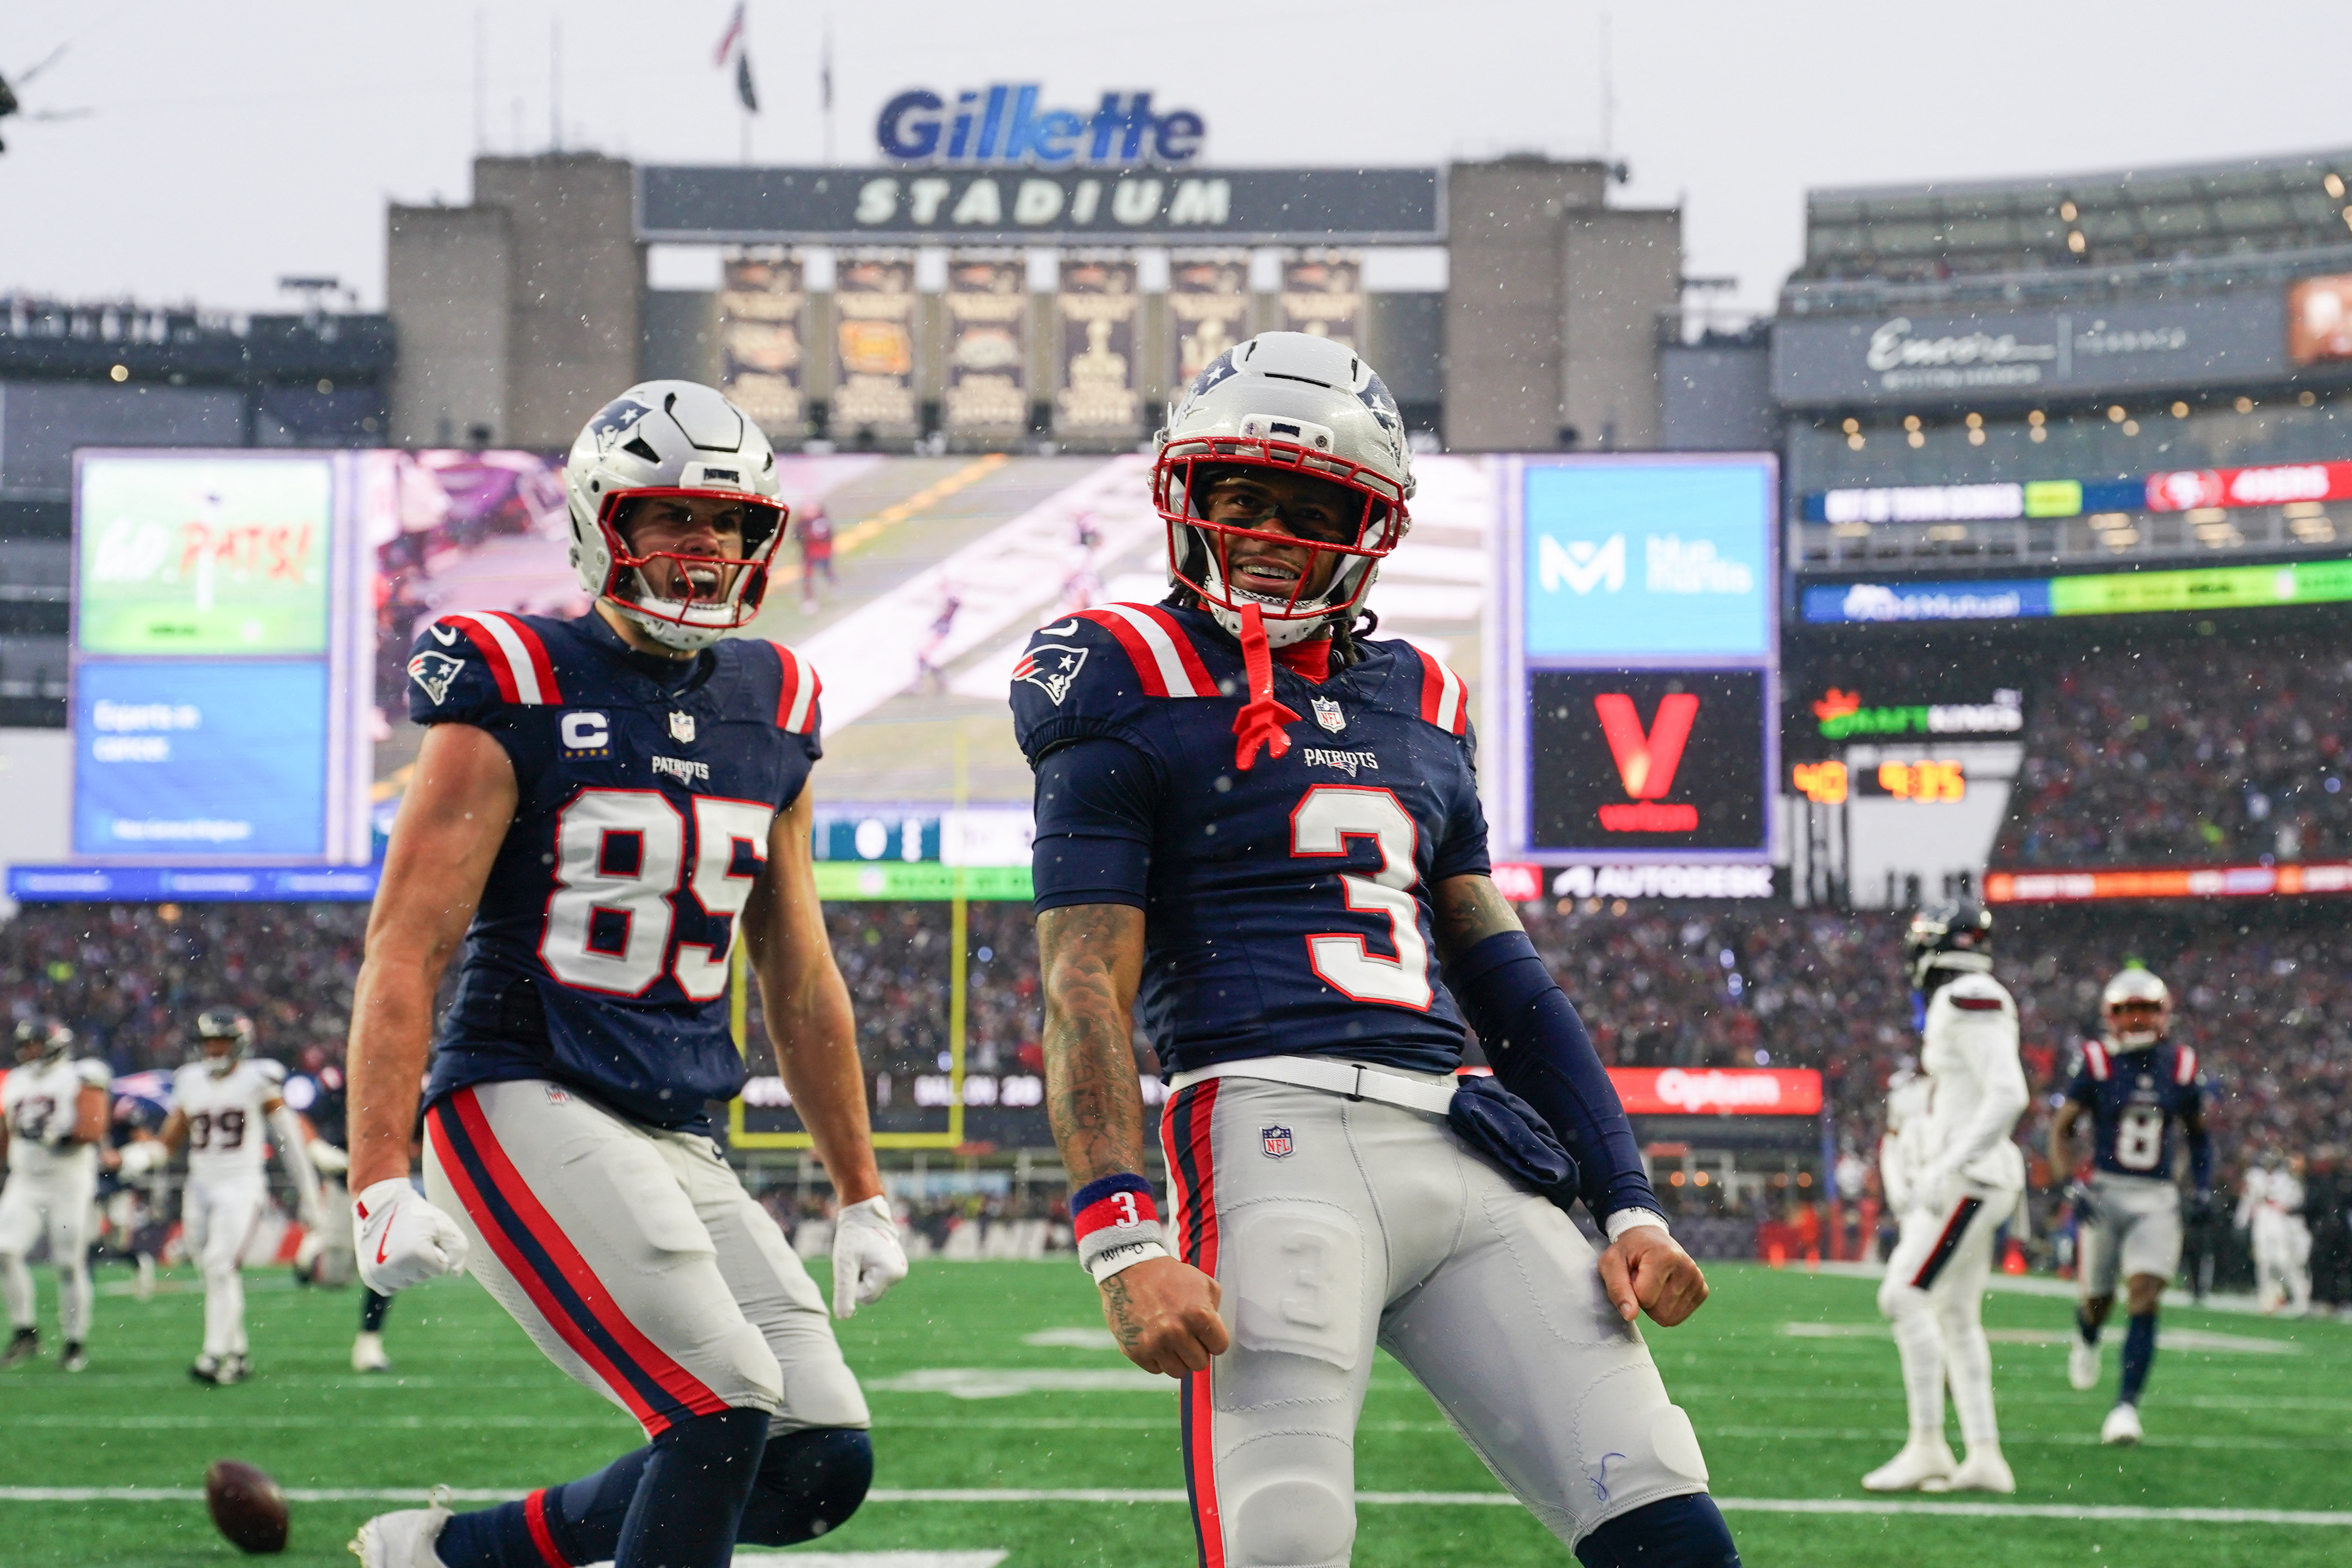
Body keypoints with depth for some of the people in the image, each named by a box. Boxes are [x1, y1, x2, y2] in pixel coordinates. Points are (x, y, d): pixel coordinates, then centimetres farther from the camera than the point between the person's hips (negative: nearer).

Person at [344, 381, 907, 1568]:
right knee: (725, 1412, -20)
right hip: (521, 1106, -7)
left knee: (822, 1466, -1)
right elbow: (406, 949, -11)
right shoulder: (517, 690, -7)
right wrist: (380, 1186, -20)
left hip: (676, 1142, 7)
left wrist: (860, 1194, 21)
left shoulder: (770, 711, 13)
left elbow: (799, 979, 20)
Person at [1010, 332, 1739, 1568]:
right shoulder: (1136, 690, 5)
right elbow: (1085, 996, -4)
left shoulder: (1415, 705, 23)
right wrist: (1122, 1242, -18)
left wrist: (1627, 1205, 15)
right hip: (1275, 1129, -6)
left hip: (1462, 1145, 6)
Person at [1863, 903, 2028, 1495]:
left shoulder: (1971, 1003, -15)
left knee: (1906, 1297, -11)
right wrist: (1929, 1179, 24)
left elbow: (2008, 1094, -23)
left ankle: (1927, 1446, -10)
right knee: (1956, 1315, 11)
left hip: (1970, 1180, -10)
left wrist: (1949, 1167, -24)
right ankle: (1984, 1456, 12)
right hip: (1962, 1180, 10)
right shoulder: (1957, 1005, 16)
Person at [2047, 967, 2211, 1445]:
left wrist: (2204, 1185, 5)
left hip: (2157, 1199, 1)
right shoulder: (2098, 1065, -5)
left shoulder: (2180, 1069, 3)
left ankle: (2127, 1405, -12)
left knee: (2144, 1298, -13)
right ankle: (2086, 1341, 49)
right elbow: (2061, 1127, 1)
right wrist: (2075, 1183, -11)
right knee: (2097, 1298, 10)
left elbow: (2198, 1133, 18)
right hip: (2105, 1192, -1)